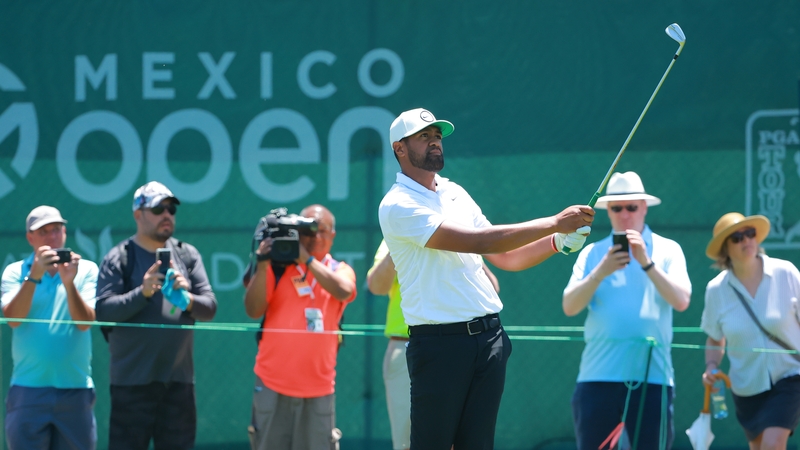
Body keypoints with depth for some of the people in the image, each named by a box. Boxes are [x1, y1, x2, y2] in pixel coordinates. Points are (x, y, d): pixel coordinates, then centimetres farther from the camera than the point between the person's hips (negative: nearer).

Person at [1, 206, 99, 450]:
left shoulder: (87, 269, 6)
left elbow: (85, 321, -6)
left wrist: (69, 282, -21)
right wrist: (34, 276, -21)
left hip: (76, 387, 1)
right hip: (28, 389, -1)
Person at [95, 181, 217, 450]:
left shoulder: (188, 256, 13)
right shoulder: (119, 258, 0)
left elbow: (209, 307, 6)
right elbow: (103, 311, -10)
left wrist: (187, 300, -16)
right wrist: (142, 293, -23)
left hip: (179, 380, 4)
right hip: (132, 381, -4)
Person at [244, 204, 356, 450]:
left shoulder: (340, 271, 9)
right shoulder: (277, 267, 5)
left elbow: (343, 290, -14)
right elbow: (253, 310, -4)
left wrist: (308, 259, -16)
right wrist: (262, 266, -15)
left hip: (318, 387, 1)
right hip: (273, 384, -1)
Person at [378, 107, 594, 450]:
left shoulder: (455, 193, 16)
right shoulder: (398, 206, -10)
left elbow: (506, 258, 19)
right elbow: (477, 242, -19)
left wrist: (559, 241, 0)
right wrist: (554, 223, -19)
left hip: (489, 338, 7)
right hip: (439, 343, -7)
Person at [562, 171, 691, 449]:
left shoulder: (667, 250, 7)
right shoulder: (592, 254, 10)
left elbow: (682, 301, -7)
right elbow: (570, 307, -2)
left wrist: (646, 263, -17)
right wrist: (601, 271, -16)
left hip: (651, 376, -1)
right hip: (598, 376, 1)